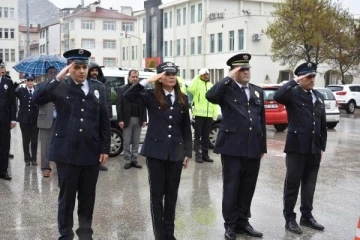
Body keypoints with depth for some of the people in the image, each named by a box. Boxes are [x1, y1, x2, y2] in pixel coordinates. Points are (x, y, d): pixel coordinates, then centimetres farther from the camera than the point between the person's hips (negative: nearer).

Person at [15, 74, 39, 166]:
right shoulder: (21, 90, 5)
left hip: (35, 119, 0)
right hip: (24, 119, 0)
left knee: (34, 141, 5)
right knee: (26, 140, 6)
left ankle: (34, 158, 14)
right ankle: (27, 159, 14)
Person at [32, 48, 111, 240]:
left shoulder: (98, 87, 8)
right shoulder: (60, 87, -2)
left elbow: (104, 120, 8)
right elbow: (37, 99, -19)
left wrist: (105, 148, 4)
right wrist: (58, 78, -22)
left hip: (91, 152, 3)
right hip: (67, 152, -3)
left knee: (88, 197, 12)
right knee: (67, 197, 8)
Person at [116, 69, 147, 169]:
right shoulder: (122, 89, 1)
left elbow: (144, 106, 7)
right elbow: (119, 106, -5)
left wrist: (144, 119, -1)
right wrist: (120, 120, -12)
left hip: (138, 119, 3)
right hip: (127, 119, -3)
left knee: (136, 142, 8)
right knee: (126, 142, 1)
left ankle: (134, 160, 14)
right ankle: (127, 161, 8)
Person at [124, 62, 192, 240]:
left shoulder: (182, 99, 7)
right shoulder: (151, 97, -3)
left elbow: (186, 128, 10)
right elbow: (127, 96, -19)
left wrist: (188, 152, 7)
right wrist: (148, 81, -21)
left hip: (176, 152, 3)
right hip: (156, 151, -3)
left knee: (172, 193, 11)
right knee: (157, 193, 5)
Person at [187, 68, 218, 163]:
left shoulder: (211, 86, 15)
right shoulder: (197, 84, 1)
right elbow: (190, 89, -24)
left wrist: (215, 114, 7)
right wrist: (197, 78, -20)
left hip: (209, 115, 5)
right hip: (199, 114, -5)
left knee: (206, 136, 10)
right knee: (198, 136, 0)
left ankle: (205, 154, 16)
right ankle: (198, 155, 2)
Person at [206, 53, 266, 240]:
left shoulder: (257, 91, 14)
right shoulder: (227, 89, -2)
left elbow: (262, 120, 15)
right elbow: (210, 96, -25)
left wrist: (263, 146, 13)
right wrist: (229, 78, -18)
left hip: (253, 148, 5)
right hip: (232, 147, -5)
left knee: (247, 188, 12)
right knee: (231, 188, 3)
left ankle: (243, 222, 25)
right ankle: (230, 224, 14)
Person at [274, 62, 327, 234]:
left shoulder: (319, 97, 13)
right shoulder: (293, 93, -5)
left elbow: (323, 124, 14)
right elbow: (278, 96, -29)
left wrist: (322, 147, 10)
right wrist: (295, 82, -21)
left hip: (314, 149, 5)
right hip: (297, 147, -5)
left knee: (309, 184, 14)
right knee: (292, 183, 3)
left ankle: (307, 216, 27)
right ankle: (289, 218, 12)